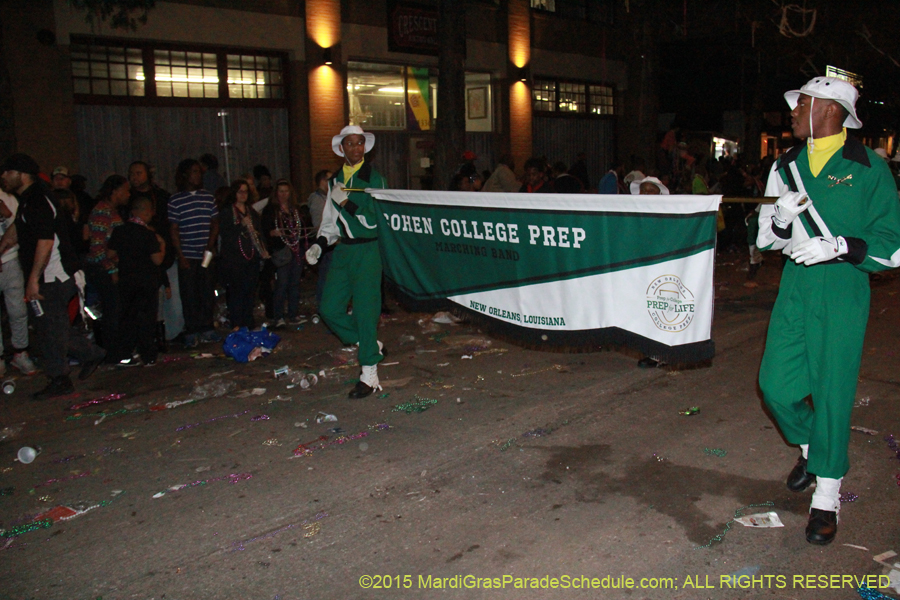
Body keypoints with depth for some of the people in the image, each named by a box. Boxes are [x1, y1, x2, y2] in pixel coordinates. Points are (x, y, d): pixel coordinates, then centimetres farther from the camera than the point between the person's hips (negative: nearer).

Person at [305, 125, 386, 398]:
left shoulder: (374, 178, -3)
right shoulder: (336, 180, 14)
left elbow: (375, 220, -11)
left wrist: (346, 202, -16)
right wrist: (319, 244, 8)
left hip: (367, 251, -6)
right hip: (342, 250, 6)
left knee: (365, 311, -7)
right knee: (329, 308, 2)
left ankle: (369, 376, 3)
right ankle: (371, 344, 23)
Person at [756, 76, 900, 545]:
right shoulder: (787, 166, 11)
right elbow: (766, 238, 14)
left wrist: (837, 247, -19)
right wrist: (781, 219, -8)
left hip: (843, 290, -4)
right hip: (795, 286, 5)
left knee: (832, 391, -1)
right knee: (776, 384, 3)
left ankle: (827, 498, 15)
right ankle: (812, 448, 34)